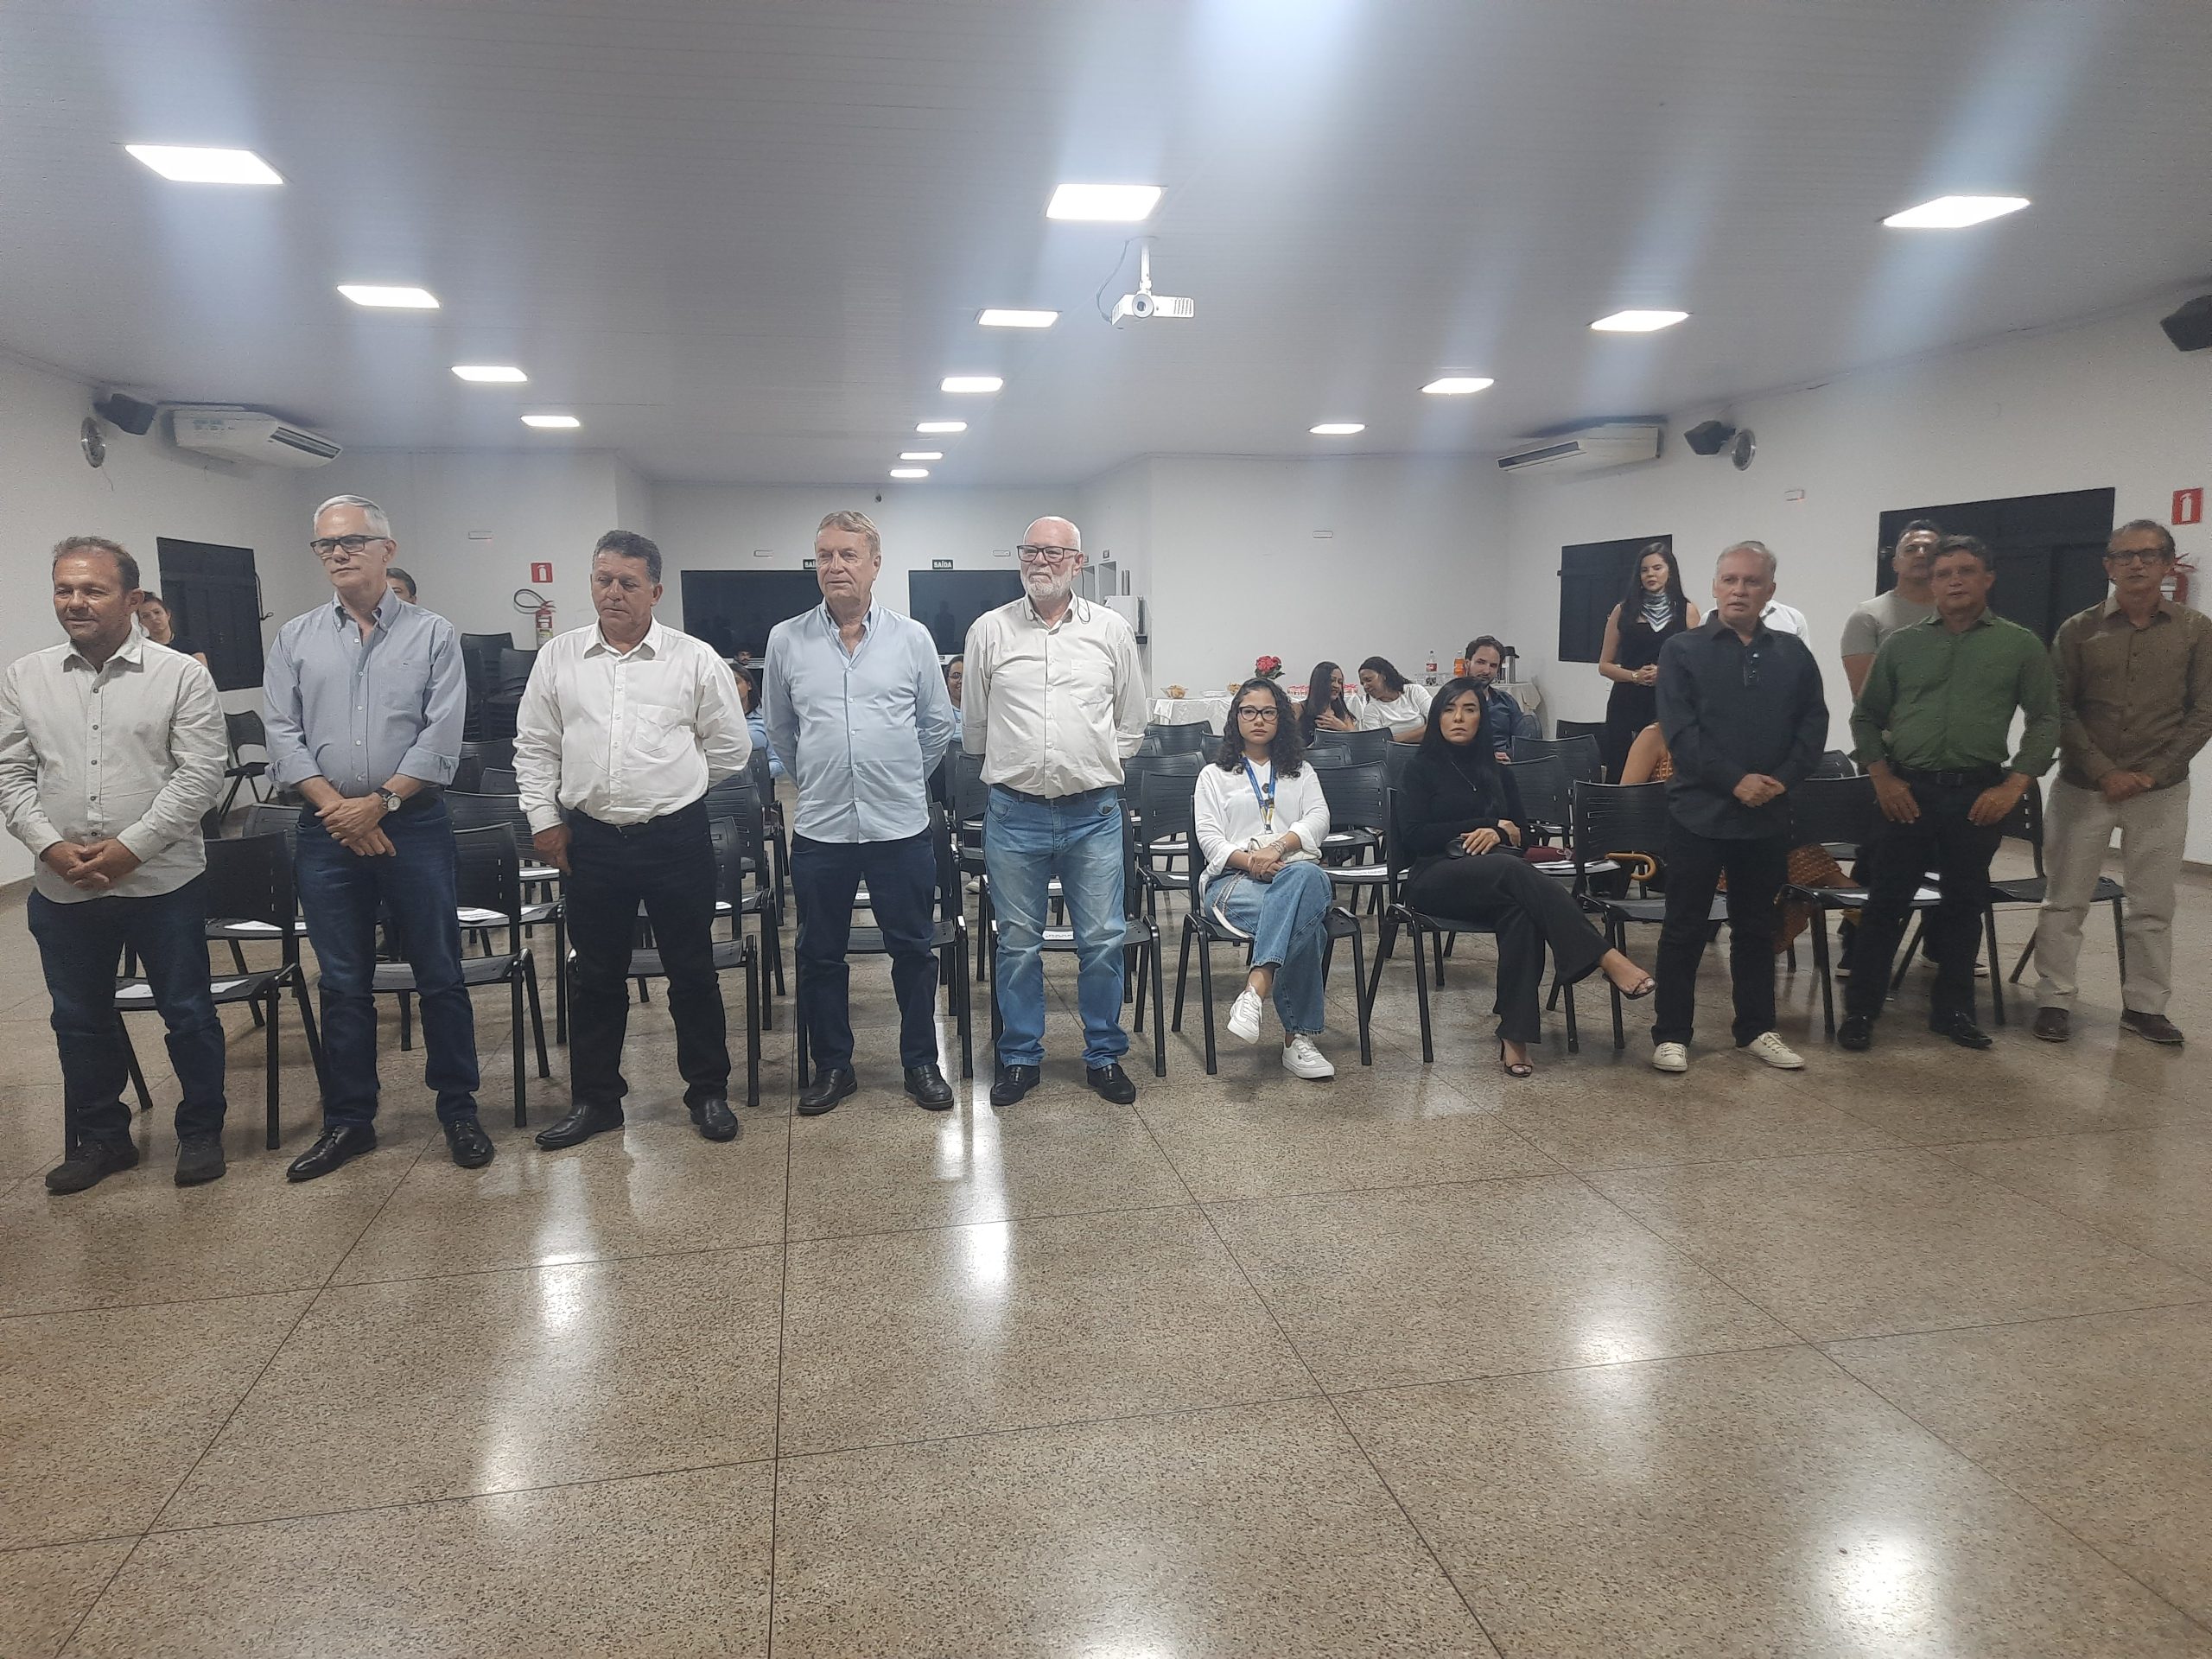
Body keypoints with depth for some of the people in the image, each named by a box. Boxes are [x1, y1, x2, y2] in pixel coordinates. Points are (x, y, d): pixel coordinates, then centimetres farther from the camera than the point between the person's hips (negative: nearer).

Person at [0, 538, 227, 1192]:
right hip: (62, 888, 4)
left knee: (187, 1013, 6)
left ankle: (201, 1131, 22)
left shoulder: (181, 676, -5)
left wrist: (130, 848, -15)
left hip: (163, 881, -3)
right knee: (80, 1020, 14)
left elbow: (199, 775, -10)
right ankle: (101, 1138, 30)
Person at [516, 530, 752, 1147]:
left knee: (693, 972, 7)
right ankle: (595, 1099, 25)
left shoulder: (695, 660, -1)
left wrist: (673, 790, 9)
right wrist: (545, 817, 5)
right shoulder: (558, 657, 6)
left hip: (677, 838, -2)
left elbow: (730, 748, 5)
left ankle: (708, 1090, 22)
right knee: (595, 975, 12)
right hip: (591, 840, 2)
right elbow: (535, 747, 10)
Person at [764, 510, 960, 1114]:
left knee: (913, 950, 9)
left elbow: (938, 726, 10)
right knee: (820, 955, 10)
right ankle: (831, 1066, 25)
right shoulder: (786, 641, 2)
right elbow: (780, 730, 14)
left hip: (900, 826, -1)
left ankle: (921, 1062, 23)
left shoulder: (912, 639, 1)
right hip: (820, 830, 1)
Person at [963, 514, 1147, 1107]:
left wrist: (1094, 766, 9)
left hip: (1093, 813, 0)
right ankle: (1020, 1057, 22)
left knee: (1102, 941, 5)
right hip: (1015, 813, 0)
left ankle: (1104, 1055, 20)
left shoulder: (1112, 631, 6)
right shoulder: (990, 630, 5)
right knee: (1018, 944, 8)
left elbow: (1130, 724, 14)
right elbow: (973, 725, 14)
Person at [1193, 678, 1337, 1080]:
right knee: (1302, 924, -38)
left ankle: (1255, 990, -54)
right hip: (1233, 878, -2)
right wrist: (1248, 860, -16)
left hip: (1295, 870, 2)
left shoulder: (1300, 772, 29)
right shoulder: (1215, 775, 22)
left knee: (1305, 877, -42)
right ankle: (1298, 1037, -42)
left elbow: (1318, 819, 8)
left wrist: (1278, 847, -14)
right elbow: (1208, 838, 6)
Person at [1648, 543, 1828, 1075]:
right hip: (1699, 812, -3)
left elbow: (1813, 723, 5)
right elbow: (1680, 730, -10)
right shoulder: (1682, 651, -2)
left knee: (1757, 928, 13)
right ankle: (1671, 1034, 11)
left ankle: (1758, 1029, 24)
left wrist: (1784, 779, -11)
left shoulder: (1792, 653, 10)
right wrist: (1735, 781, -18)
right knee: (1685, 929, 3)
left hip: (1768, 817, 4)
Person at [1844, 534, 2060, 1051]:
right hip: (1907, 792, 0)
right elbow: (1865, 716, 10)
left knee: (1964, 903, 10)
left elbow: (2044, 721, 4)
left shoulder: (2021, 645, 3)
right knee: (1886, 902, 1)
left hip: (1978, 795, 0)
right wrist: (1882, 777, -1)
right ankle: (1861, 1009, 10)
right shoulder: (1901, 645, 5)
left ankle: (1954, 1010, 22)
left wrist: (2014, 785, -6)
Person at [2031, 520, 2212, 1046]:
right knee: (2064, 901, 3)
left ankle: (2144, 1006, 18)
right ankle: (2054, 1001, 12)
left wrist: (2151, 773, -10)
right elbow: (2060, 711, -3)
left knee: (2152, 907, 7)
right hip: (2082, 787, 0)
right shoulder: (2078, 630, 0)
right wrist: (2104, 772, -12)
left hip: (2160, 791, 1)